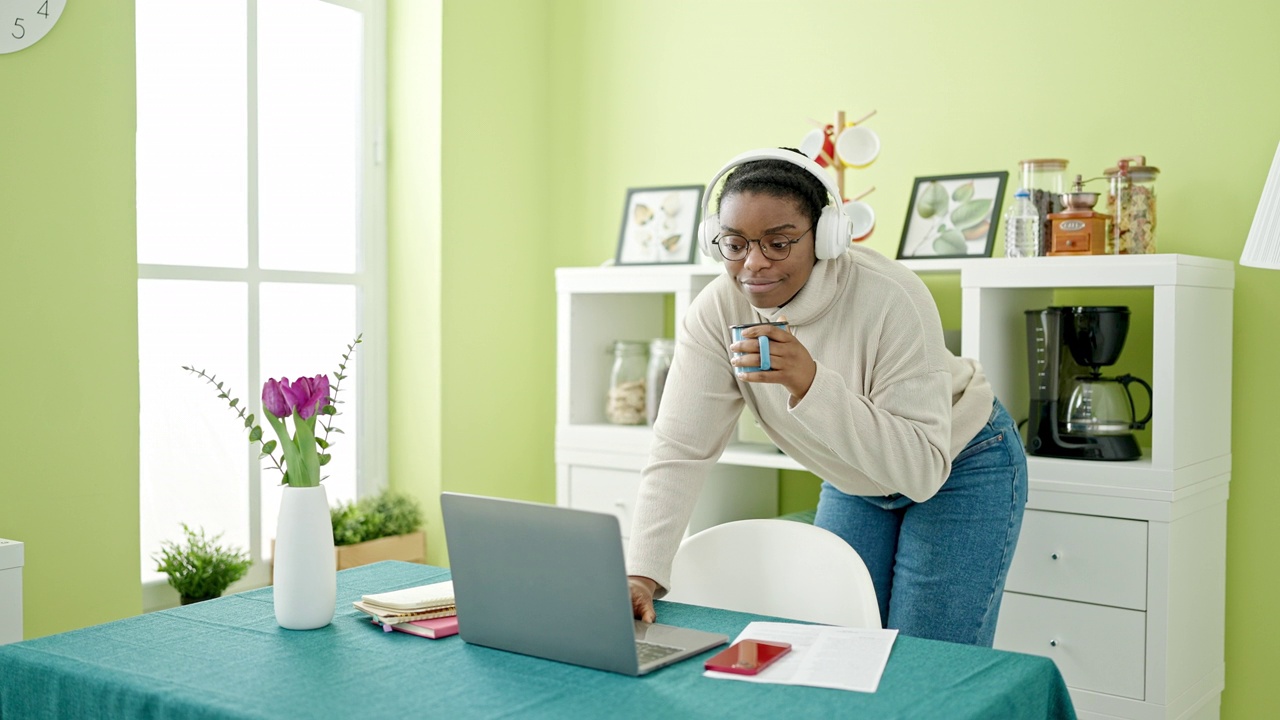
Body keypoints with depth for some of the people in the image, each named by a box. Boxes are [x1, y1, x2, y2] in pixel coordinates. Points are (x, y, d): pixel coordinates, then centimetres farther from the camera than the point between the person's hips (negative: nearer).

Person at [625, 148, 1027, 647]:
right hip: (853, 482, 4)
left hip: (959, 470, -4)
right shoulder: (716, 312, -21)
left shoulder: (891, 299, -33)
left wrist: (813, 385, -47)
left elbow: (923, 468, -35)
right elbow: (680, 452, -23)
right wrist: (641, 575, -34)